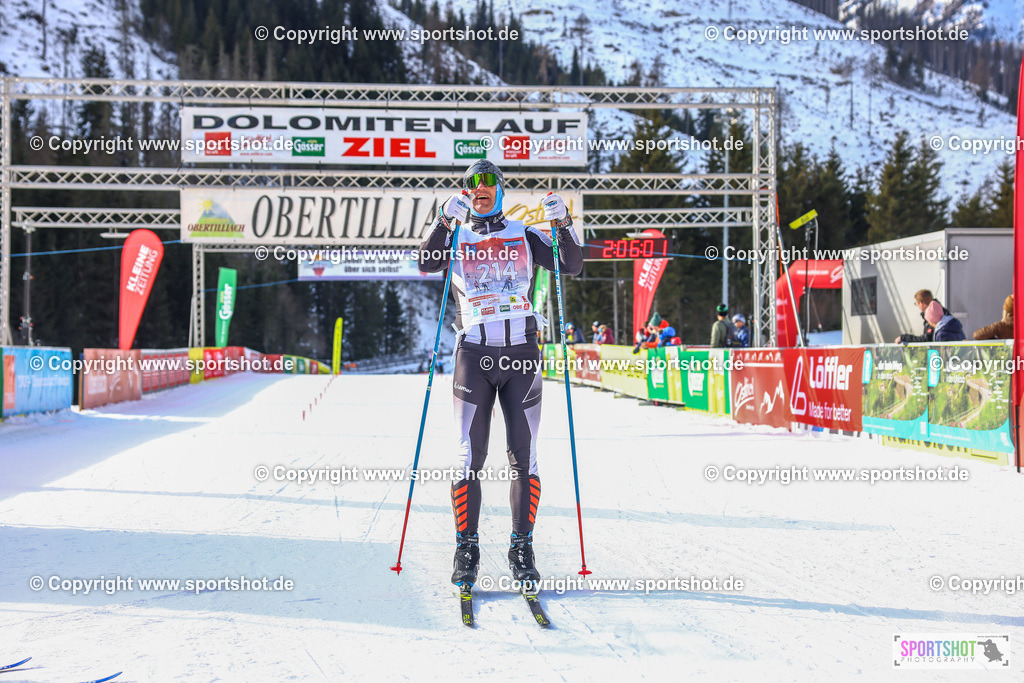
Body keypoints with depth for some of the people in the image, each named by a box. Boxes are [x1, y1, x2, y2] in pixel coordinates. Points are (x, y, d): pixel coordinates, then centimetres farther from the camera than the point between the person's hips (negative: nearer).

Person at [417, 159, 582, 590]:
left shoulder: (524, 236, 14)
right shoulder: (455, 239, 11)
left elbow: (572, 267, 8)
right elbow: (426, 264, -8)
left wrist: (561, 223, -6)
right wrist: (445, 219, -20)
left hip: (521, 352, 1)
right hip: (474, 353, -1)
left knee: (523, 455, -1)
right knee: (470, 456, -5)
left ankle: (522, 547, 6)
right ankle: (466, 547, 3)